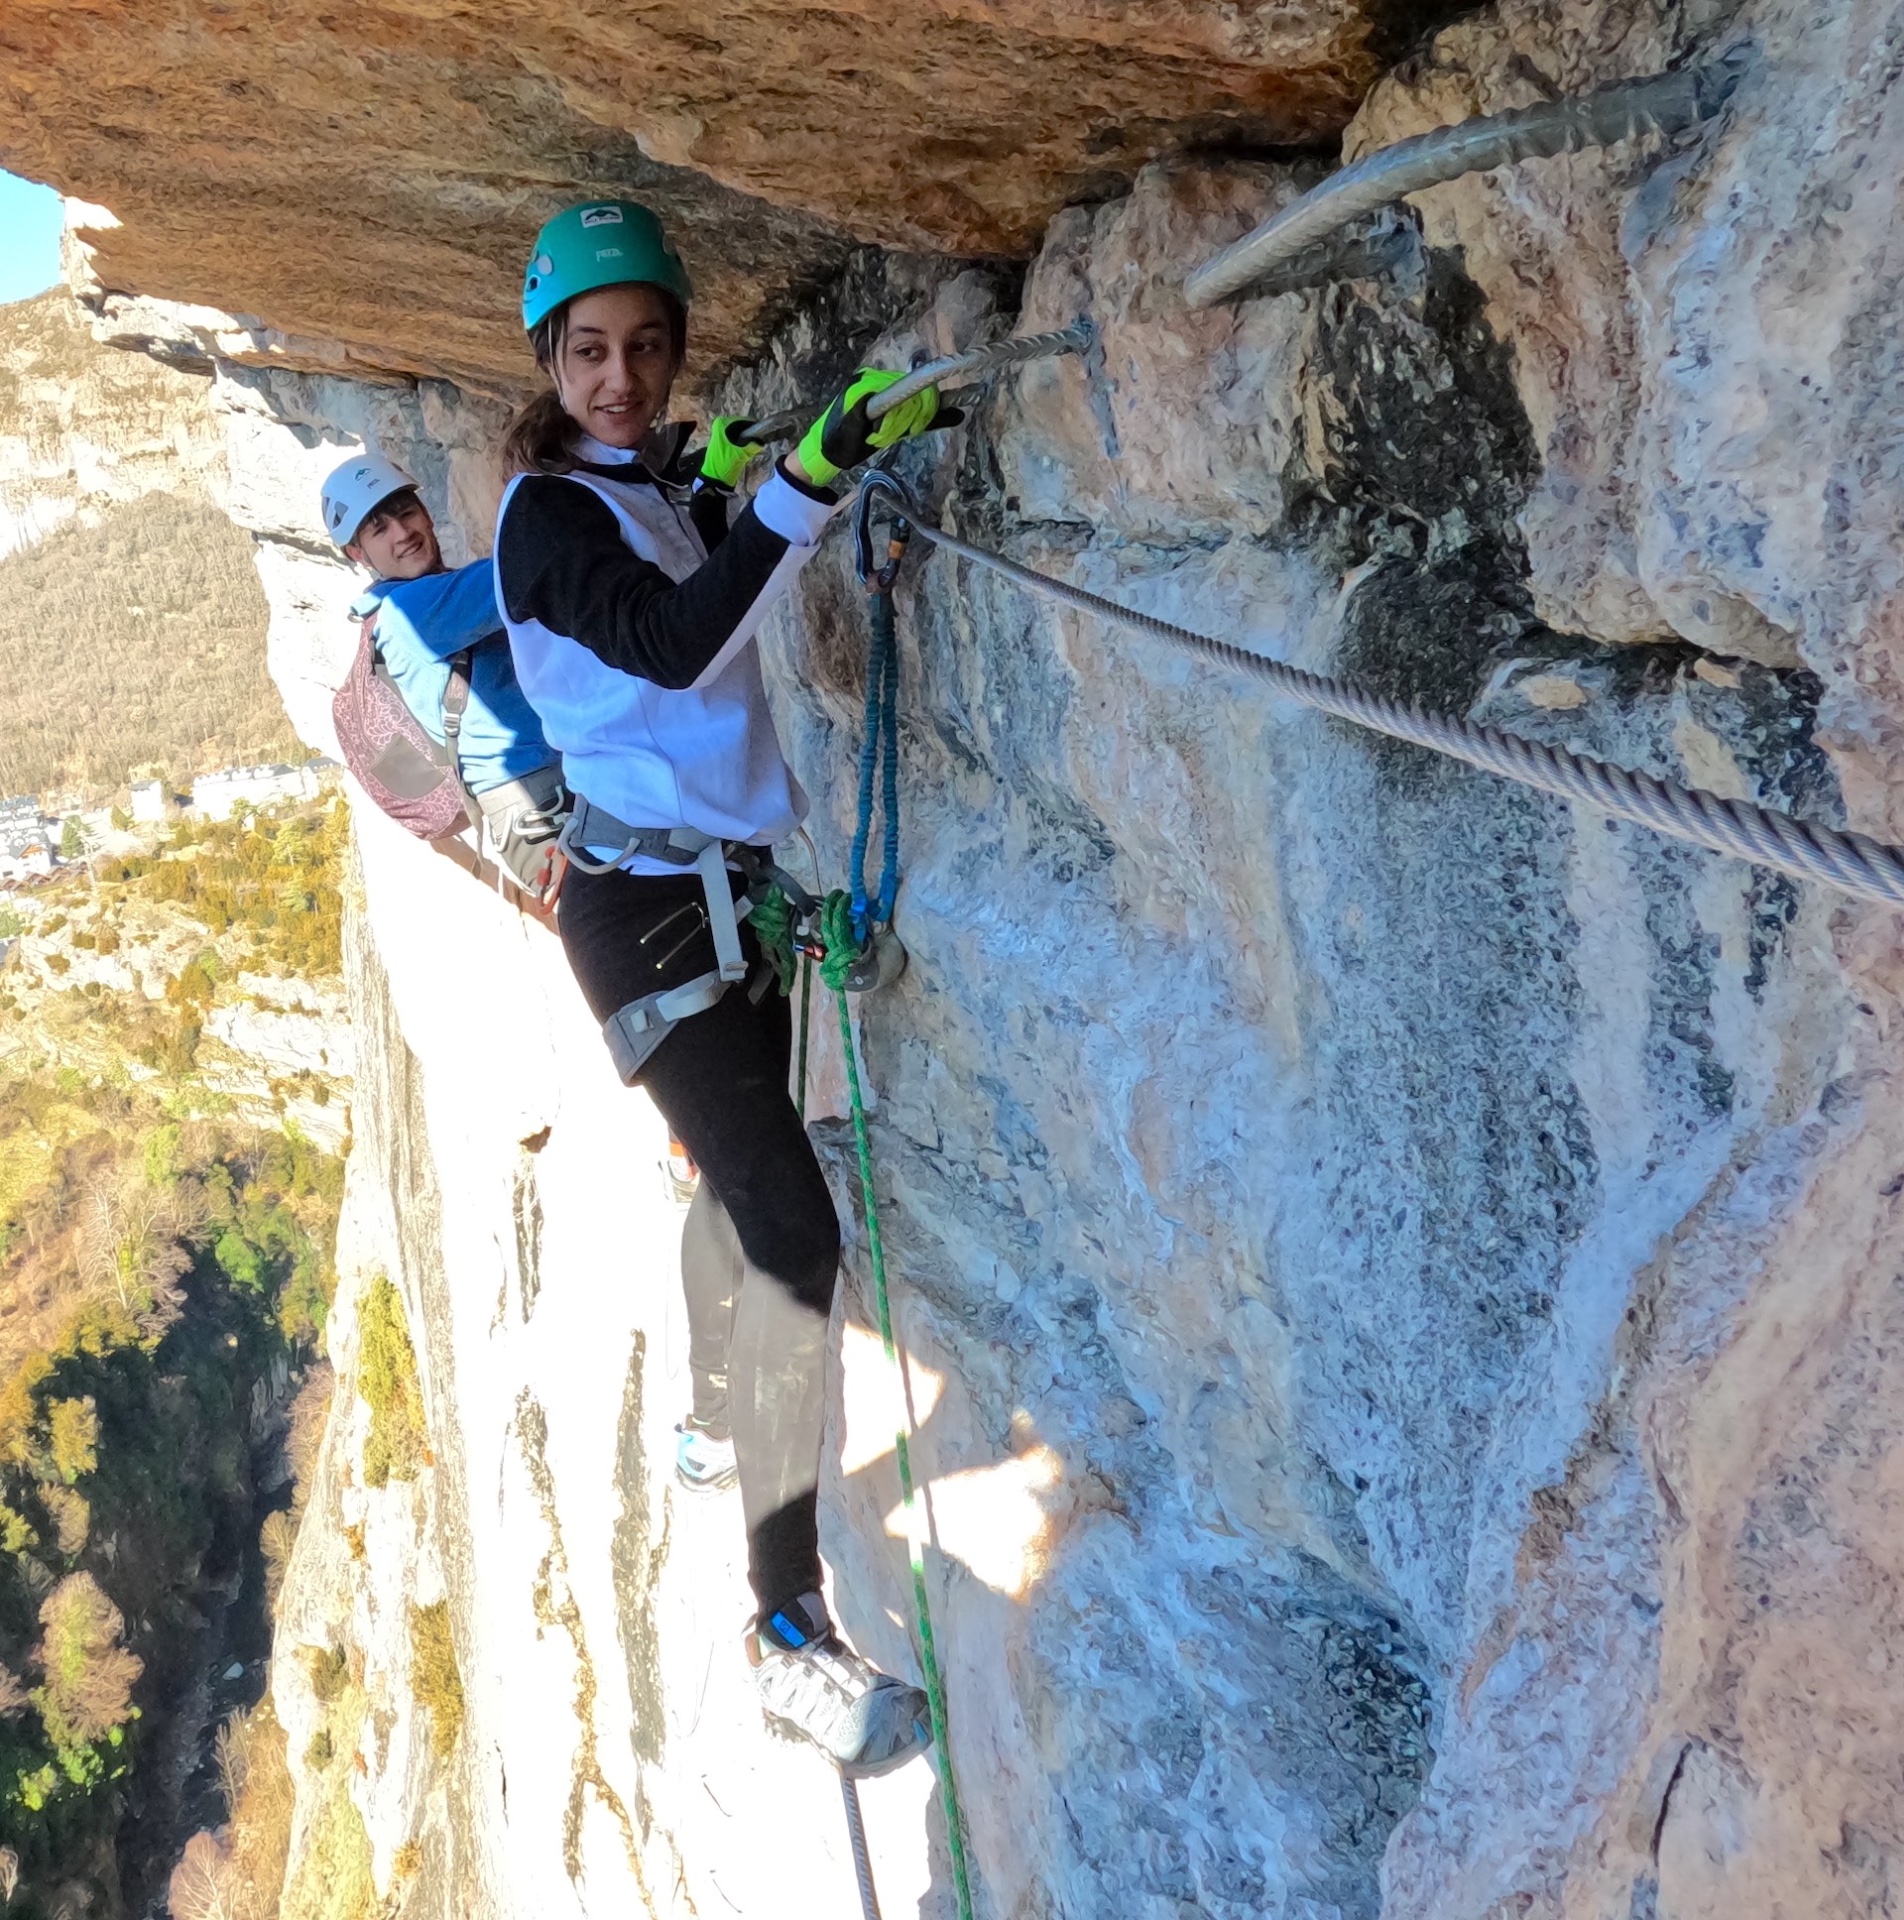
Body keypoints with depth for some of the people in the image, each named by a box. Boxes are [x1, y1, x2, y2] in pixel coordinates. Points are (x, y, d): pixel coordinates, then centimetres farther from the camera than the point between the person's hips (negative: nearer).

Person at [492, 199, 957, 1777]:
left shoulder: (670, 486, 10)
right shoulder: (546, 513, -13)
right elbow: (670, 644, -31)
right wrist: (804, 482, -37)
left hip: (732, 886, 9)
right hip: (649, 906, -9)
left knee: (740, 1179, 21)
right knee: (796, 1232, -16)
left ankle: (718, 1412, 46)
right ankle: (791, 1630, -9)